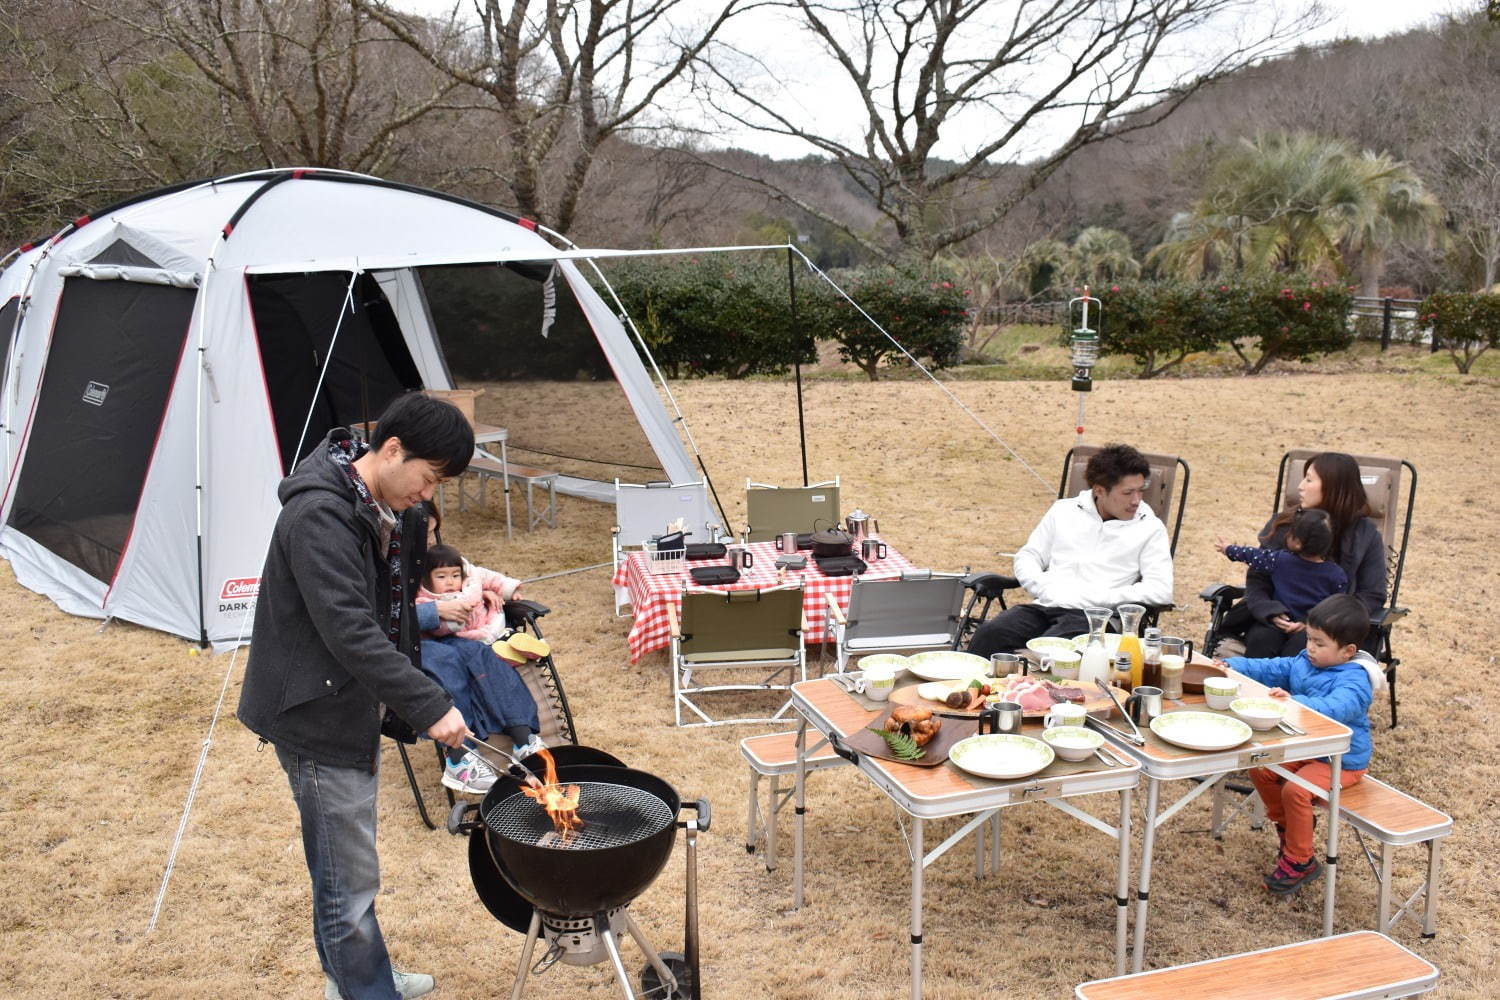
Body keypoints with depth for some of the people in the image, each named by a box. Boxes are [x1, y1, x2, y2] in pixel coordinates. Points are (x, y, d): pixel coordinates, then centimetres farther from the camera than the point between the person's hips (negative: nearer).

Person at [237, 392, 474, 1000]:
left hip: (354, 706, 10)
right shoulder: (318, 516, -26)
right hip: (316, 720, -10)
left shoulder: (386, 510, 4)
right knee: (350, 879, 0)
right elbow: (350, 632, -32)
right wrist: (429, 704, -32)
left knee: (344, 863, 24)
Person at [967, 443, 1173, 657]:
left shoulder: (1150, 528, 8)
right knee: (988, 634, -27)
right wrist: (1045, 589, -2)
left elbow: (1161, 590, -3)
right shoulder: (1063, 511, 17)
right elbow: (1027, 557, 21)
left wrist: (1095, 597, -11)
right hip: (1045, 606, 3)